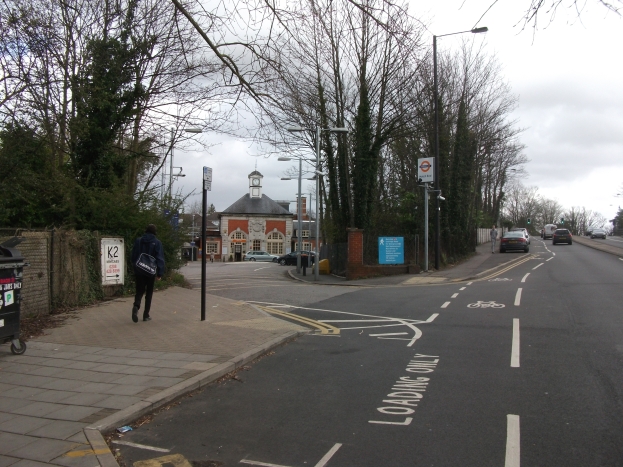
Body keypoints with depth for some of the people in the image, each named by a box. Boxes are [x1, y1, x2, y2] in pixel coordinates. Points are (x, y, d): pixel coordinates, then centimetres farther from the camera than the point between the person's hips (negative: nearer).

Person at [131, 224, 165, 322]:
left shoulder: (138, 241, 2)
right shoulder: (157, 243, -8)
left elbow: (133, 256, 5)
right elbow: (160, 259, -11)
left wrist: (135, 268, 15)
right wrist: (160, 273, -8)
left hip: (139, 271, 2)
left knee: (139, 291, 10)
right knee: (149, 292, 9)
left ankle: (136, 306, -20)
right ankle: (146, 315, 11)